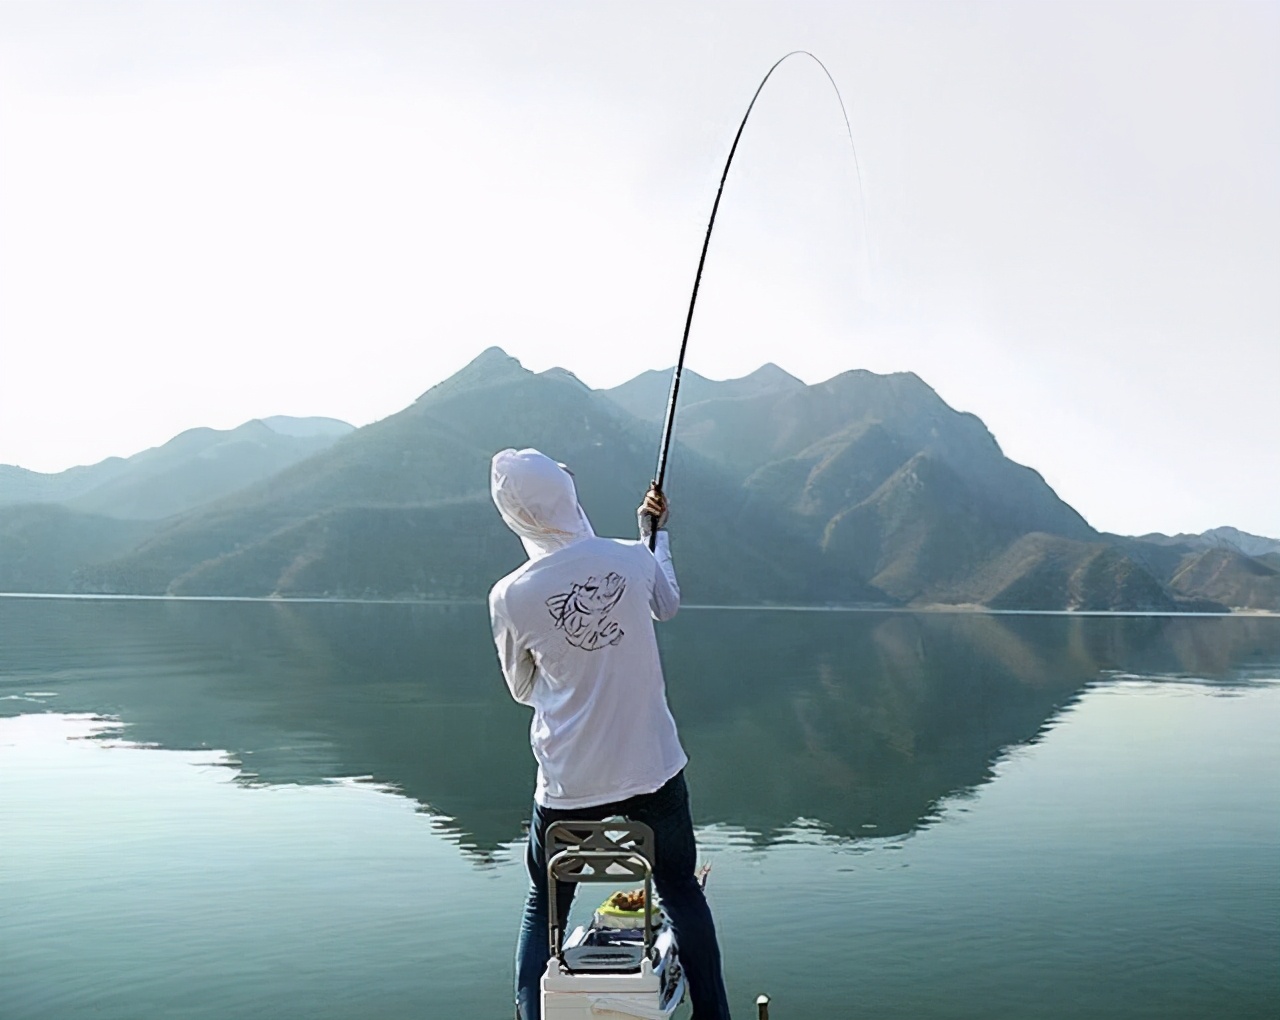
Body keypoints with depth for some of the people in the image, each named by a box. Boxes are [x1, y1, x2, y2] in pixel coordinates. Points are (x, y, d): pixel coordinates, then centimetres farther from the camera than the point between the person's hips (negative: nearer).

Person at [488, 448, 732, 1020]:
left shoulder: (510, 596, -11)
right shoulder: (633, 558, -8)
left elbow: (522, 689, 5)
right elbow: (668, 604, 16)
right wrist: (655, 531, 29)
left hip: (569, 783, -1)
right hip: (654, 769, 1)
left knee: (543, 908, 19)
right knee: (682, 892, 20)